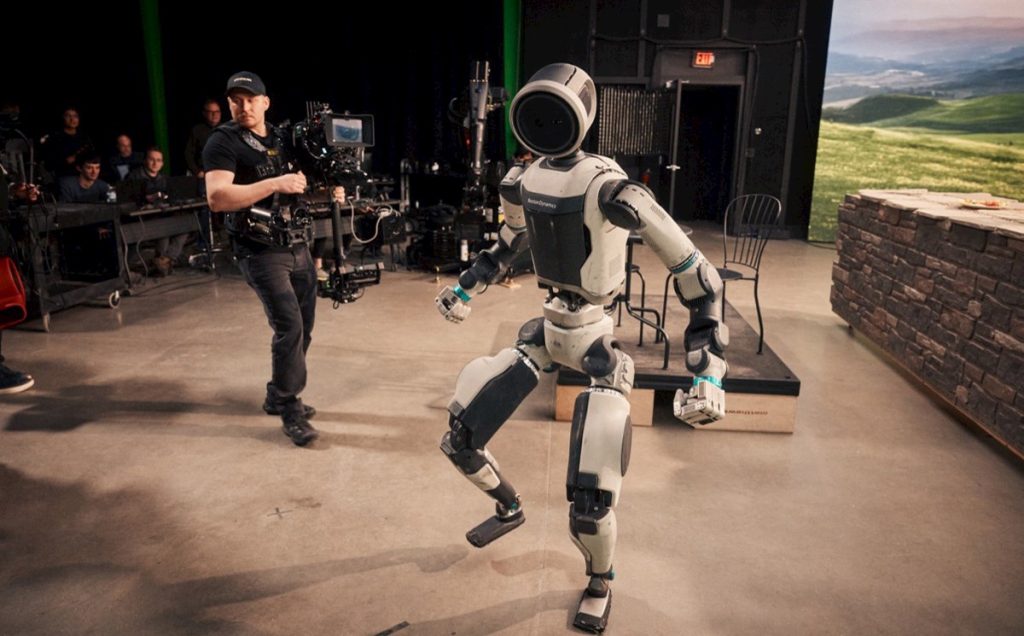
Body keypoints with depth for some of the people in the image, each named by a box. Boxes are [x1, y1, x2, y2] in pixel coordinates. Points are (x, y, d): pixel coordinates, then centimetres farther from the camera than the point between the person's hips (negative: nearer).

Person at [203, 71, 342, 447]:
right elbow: (217, 197, -24)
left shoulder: (282, 138, 12)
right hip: (260, 251, -7)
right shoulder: (223, 142, -9)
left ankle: (278, 397, 28)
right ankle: (290, 410, 0)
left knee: (303, 327, 11)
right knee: (289, 325, -15)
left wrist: (327, 193, 0)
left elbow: (299, 189, 22)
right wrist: (275, 183, -29)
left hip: (297, 245, 7)